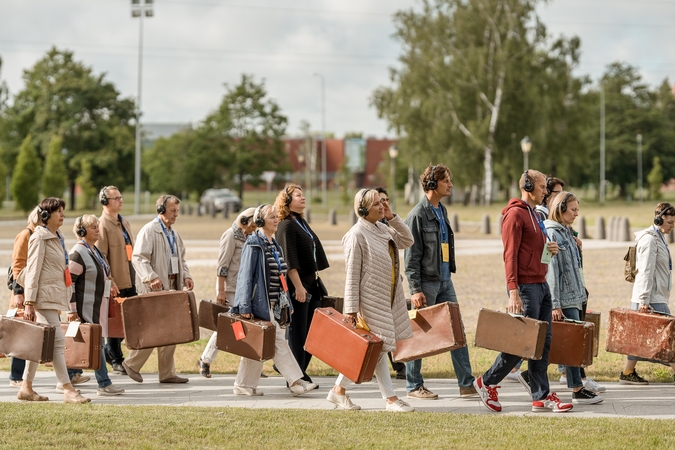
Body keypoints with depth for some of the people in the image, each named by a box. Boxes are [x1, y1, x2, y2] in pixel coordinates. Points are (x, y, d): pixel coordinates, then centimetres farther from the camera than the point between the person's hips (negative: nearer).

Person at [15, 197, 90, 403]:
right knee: (57, 341, -11)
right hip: (45, 296, -9)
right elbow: (33, 270, -14)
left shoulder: (57, 238, 17)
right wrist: (29, 302, -17)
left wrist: (68, 302, 22)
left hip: (56, 296, 9)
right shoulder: (39, 237, -10)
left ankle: (26, 388, 16)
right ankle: (68, 390, -13)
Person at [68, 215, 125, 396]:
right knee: (96, 342, -7)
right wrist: (72, 309, -18)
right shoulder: (78, 253, -14)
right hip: (86, 307, -9)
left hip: (98, 306, 9)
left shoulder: (95, 251, 14)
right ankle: (104, 384, -5)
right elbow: (69, 281, -17)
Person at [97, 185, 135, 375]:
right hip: (115, 284, -8)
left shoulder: (124, 222, 16)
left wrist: (135, 277, 17)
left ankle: (110, 350, 23)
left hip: (130, 281, 8)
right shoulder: (102, 225, -11)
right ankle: (116, 360, 12)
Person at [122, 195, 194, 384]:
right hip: (155, 288, -8)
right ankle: (132, 363, 8)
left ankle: (167, 373, 12)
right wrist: (151, 277, -30)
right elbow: (138, 258, -18)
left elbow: (180, 258, 26)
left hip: (172, 286, 8)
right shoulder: (149, 231, -9)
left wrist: (185, 276, 8)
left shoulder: (173, 233, 18)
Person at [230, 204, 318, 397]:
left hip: (275, 304, 9)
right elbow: (246, 275, -14)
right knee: (279, 342, -9)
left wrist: (287, 304, 18)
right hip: (261, 303, -9)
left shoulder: (274, 244, 16)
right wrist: (245, 306, -18)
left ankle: (243, 385, 15)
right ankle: (295, 382, -9)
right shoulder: (254, 244, -10)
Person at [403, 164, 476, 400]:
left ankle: (467, 384, 8)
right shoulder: (418, 215, -12)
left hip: (445, 281, 8)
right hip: (427, 282, -8)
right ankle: (413, 386, 9)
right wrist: (415, 290, -17)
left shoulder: (441, 211, 13)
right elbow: (412, 256, -14)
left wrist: (448, 274, 17)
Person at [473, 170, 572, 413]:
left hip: (541, 284, 9)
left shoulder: (534, 214, 19)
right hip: (526, 286, -9)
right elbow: (510, 254, -17)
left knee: (543, 342, 6)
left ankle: (542, 396, 8)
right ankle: (487, 382, 8)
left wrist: (549, 249, 6)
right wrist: (514, 292, -23)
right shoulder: (516, 214, -11)